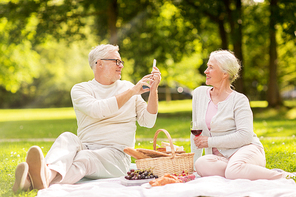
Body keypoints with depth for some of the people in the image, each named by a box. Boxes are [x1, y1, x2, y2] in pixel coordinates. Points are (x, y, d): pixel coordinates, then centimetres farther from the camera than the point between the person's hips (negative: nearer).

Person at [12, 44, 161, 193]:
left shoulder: (127, 87, 18)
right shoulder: (80, 89, 10)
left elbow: (147, 121, 12)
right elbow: (98, 110, -12)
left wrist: (153, 90, -1)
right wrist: (132, 92, -9)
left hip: (115, 153, -1)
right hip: (85, 147, 1)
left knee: (84, 158, -33)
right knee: (67, 138, -32)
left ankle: (47, 178, -65)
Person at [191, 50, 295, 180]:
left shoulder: (239, 100, -3)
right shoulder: (199, 93, 12)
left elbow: (245, 136, -14)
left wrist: (210, 141, -13)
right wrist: (193, 161, 14)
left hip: (246, 151, -4)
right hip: (220, 158, 4)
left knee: (234, 171, -40)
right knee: (201, 165, -33)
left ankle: (281, 176, -18)